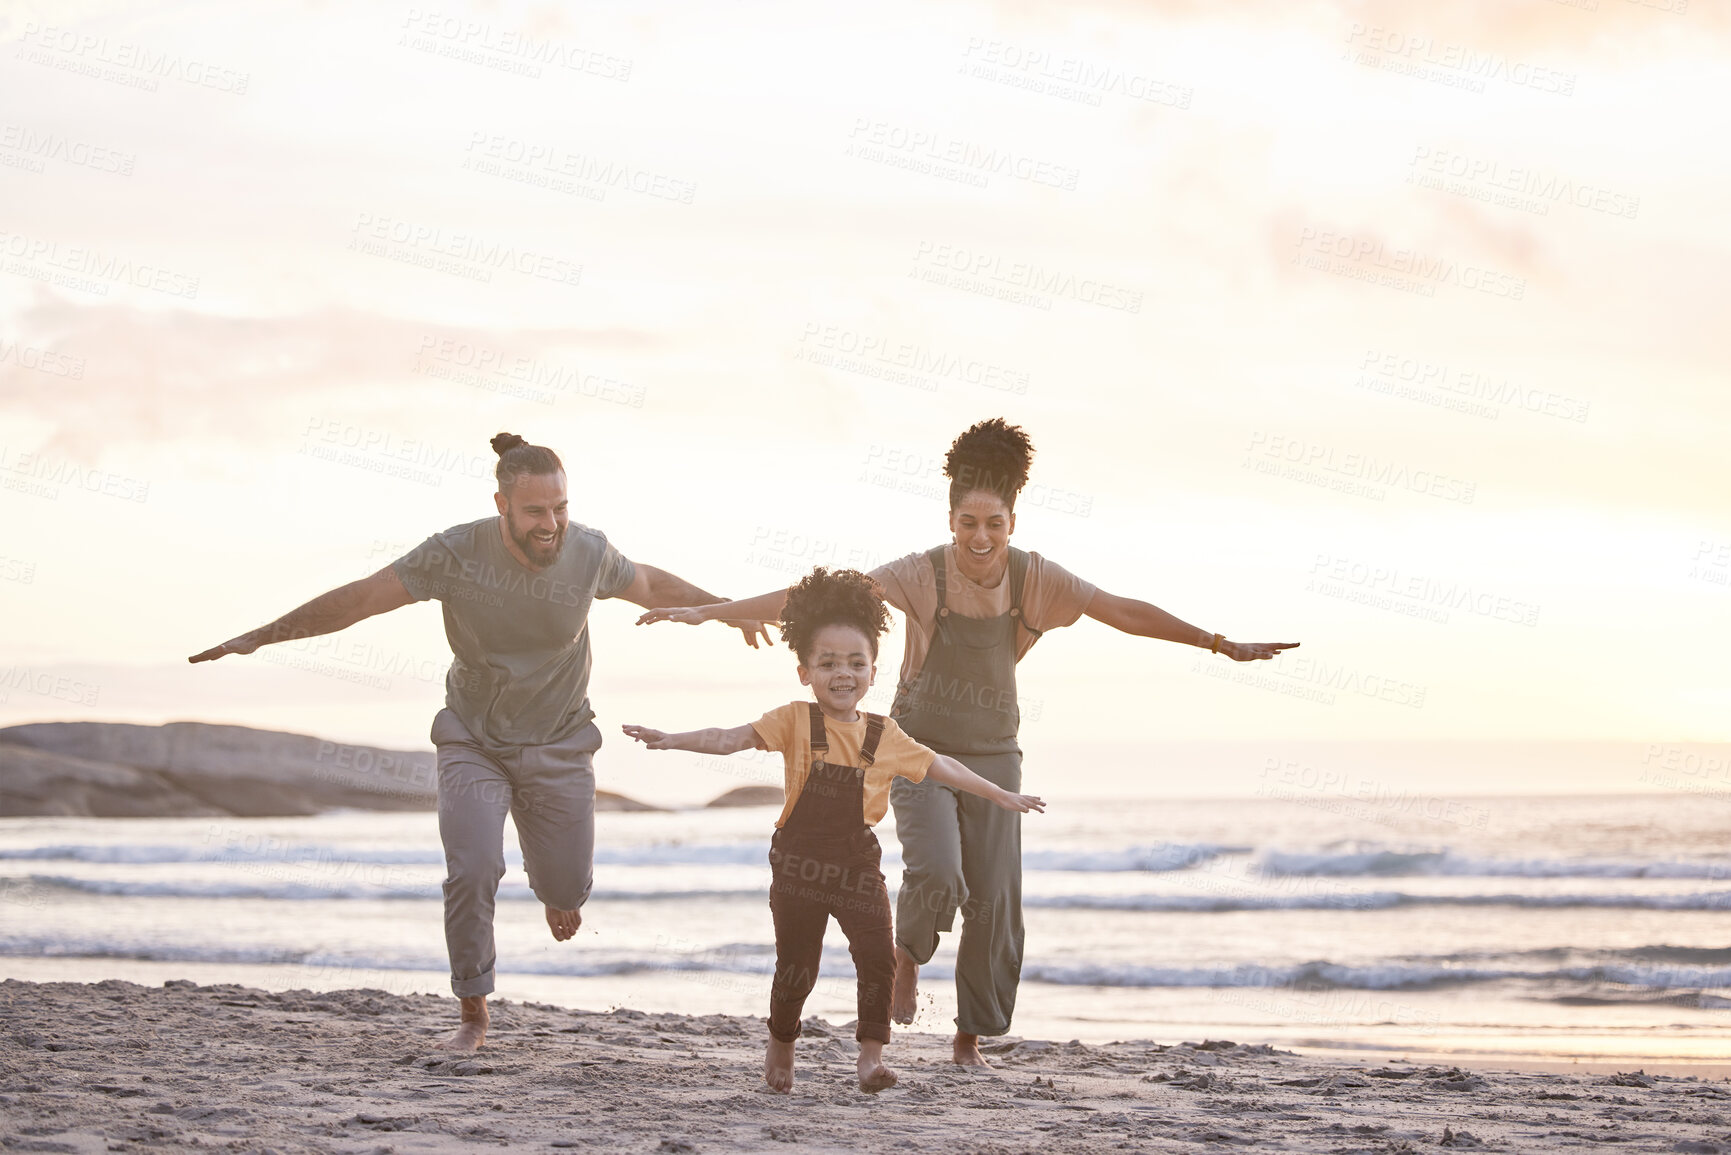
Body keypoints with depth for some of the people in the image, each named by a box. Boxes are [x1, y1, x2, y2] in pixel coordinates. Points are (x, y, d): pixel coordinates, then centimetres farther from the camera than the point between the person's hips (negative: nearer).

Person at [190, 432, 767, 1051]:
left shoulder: (589, 553, -15)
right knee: (473, 872, -18)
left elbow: (653, 586, 7)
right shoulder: (456, 553, -22)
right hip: (474, 743, -2)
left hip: (558, 744, 2)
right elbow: (358, 598, -17)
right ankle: (473, 1015, 0)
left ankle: (554, 889, 46)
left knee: (567, 888, 4)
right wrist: (259, 637, -19)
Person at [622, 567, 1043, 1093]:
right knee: (797, 963, 6)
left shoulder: (885, 737, 4)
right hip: (800, 861, -2)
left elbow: (941, 767, 15)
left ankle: (871, 1054, -4)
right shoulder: (795, 723, -4)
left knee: (878, 954, -12)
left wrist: (1002, 797, 21)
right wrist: (670, 739, -27)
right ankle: (781, 1045, 31)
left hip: (856, 862, 2)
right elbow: (731, 739, -13)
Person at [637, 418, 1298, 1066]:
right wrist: (708, 612, -26)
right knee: (937, 874, -23)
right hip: (920, 751, -3)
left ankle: (971, 1037, 16)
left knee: (995, 899, -2)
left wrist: (1223, 645, -6)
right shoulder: (922, 576, -17)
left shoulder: (1034, 580, -8)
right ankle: (908, 955, 11)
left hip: (992, 756, 3)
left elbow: (1125, 612, -4)